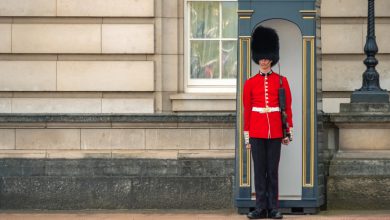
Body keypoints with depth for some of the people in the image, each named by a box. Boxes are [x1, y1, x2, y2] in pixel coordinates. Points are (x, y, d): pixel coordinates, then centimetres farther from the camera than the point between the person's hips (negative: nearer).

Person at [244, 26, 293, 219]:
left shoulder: (281, 81, 5)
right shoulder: (250, 83, 6)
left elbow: (287, 108, 5)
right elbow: (246, 111, 6)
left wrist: (289, 132, 0)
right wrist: (246, 136, 3)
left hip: (275, 131, -1)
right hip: (256, 131, 1)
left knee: (272, 171, 2)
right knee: (259, 170, 2)